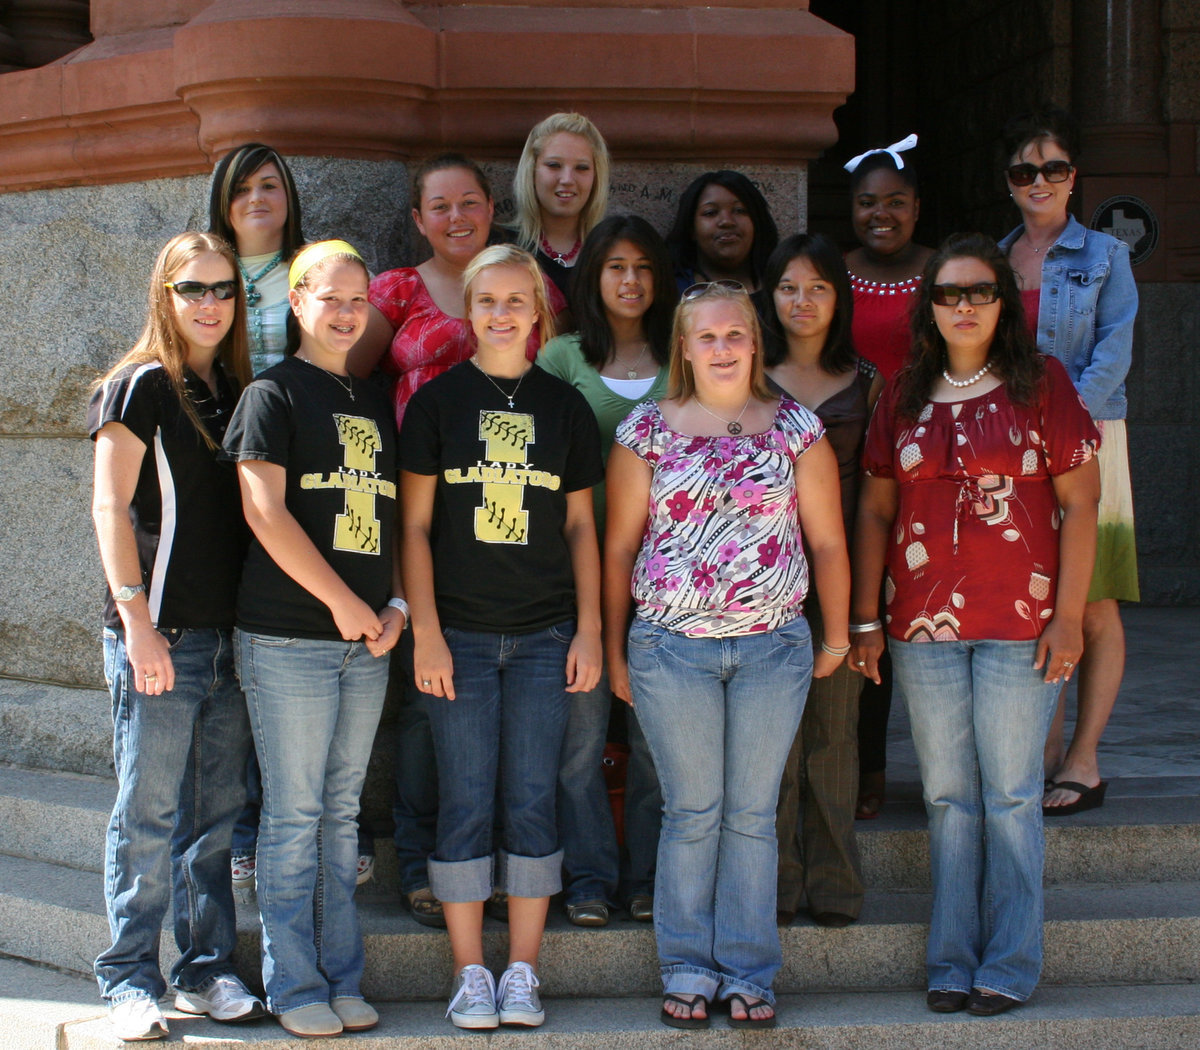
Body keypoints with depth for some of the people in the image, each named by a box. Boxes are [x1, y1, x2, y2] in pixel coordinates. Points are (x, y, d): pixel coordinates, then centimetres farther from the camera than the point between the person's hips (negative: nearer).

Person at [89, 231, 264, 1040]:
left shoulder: (240, 393, 14)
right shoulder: (139, 387, -3)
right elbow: (111, 506, -8)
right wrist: (137, 621, -15)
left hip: (230, 634, 6)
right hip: (160, 635, -6)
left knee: (217, 815, 9)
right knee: (148, 815, -2)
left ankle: (207, 972, 17)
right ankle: (132, 981, 6)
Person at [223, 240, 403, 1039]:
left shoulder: (376, 403, 16)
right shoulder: (274, 394, -3)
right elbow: (266, 510, -11)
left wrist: (396, 604, 2)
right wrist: (344, 602, -11)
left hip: (367, 641, 6)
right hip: (289, 636, -6)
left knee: (342, 812, 10)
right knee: (295, 814, -1)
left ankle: (342, 978, 16)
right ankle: (295, 986, 6)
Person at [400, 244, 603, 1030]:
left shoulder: (564, 406, 8)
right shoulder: (438, 400, 3)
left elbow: (580, 526, 11)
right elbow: (416, 525, 1)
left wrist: (589, 630, 3)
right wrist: (425, 631, -6)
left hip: (546, 635, 2)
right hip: (461, 633, -1)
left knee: (533, 802, 3)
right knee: (466, 803, 1)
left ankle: (523, 974, 12)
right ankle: (470, 973, 10)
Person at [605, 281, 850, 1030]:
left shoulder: (796, 429, 4)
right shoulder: (648, 429, 3)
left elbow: (827, 542, 7)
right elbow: (620, 546, 7)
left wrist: (836, 639, 9)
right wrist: (613, 648, 7)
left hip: (773, 648, 1)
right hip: (672, 649, 0)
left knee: (752, 814, 6)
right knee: (692, 813, 5)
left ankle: (749, 974, 14)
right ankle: (688, 969, 15)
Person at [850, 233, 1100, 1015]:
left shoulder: (1042, 382, -1)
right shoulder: (905, 394, 9)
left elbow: (1079, 504, -3)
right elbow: (875, 508, 11)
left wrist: (1069, 617, -9)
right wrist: (865, 619, 5)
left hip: (1019, 626, -3)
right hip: (924, 626, 3)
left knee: (1011, 795, 2)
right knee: (949, 797, 8)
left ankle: (1009, 965, 10)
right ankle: (953, 961, 16)